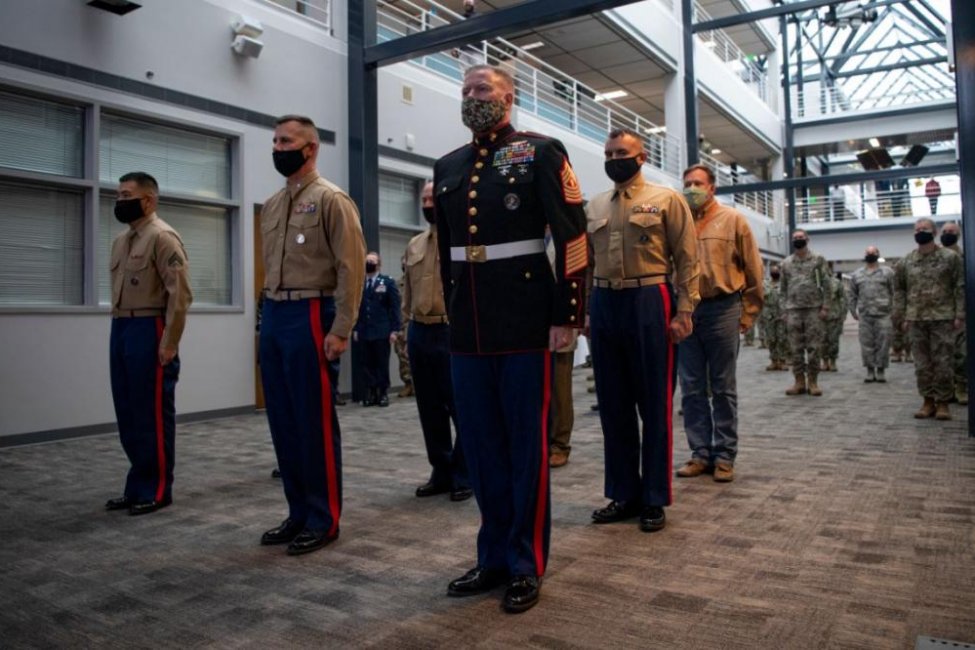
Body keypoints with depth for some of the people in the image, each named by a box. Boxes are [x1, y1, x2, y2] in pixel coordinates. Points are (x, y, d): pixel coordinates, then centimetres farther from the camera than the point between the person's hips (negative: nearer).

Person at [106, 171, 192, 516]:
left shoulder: (162, 237, -11)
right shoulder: (121, 241, 17)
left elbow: (179, 294, -17)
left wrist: (169, 344, -19)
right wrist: (119, 328, 14)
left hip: (148, 331, -9)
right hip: (120, 330, 9)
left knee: (153, 414, -1)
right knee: (127, 413, 14)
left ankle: (156, 490, 11)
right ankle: (137, 487, 25)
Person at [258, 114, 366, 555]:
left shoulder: (330, 199, -6)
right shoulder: (271, 206, 18)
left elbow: (351, 267, -12)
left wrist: (340, 330, -18)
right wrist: (269, 312, 12)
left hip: (309, 316, -8)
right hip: (272, 317, 8)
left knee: (315, 422, -1)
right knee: (282, 421, 11)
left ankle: (324, 520, 11)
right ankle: (298, 513, 24)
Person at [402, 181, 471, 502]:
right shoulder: (414, 245, 16)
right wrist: (407, 330, 14)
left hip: (453, 332, -6)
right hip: (419, 333, 6)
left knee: (461, 407, -1)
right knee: (429, 408, 11)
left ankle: (464, 475, 12)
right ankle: (441, 472, 22)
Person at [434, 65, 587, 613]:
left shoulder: (540, 152, 0)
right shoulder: (448, 168, 16)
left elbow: (572, 237, -6)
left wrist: (566, 315, -11)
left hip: (524, 322, -5)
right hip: (468, 328, 6)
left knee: (527, 445, 3)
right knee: (481, 445, 11)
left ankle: (527, 565, 17)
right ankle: (494, 557, 26)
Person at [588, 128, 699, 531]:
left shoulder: (667, 199, 3)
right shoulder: (594, 207, 16)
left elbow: (686, 259, -3)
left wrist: (683, 312, -11)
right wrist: (584, 310, 8)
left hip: (649, 303, -5)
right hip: (603, 305, 5)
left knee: (654, 404, 2)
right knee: (612, 404, 8)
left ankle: (655, 499, 13)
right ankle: (624, 494, 20)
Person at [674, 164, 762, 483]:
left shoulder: (733, 220, 3)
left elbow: (753, 270, 2)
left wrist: (748, 314, -1)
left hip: (722, 309, -3)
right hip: (685, 311, 3)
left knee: (723, 388, 5)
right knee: (692, 389, 6)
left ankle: (724, 456, 14)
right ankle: (701, 453, 16)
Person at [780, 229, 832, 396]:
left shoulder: (818, 260, 3)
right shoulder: (786, 263, 10)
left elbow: (826, 285, 0)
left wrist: (825, 307, -7)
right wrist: (784, 310, 6)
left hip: (813, 308, -2)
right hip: (793, 310, 2)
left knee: (813, 347, -1)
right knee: (796, 348, 3)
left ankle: (812, 381, 7)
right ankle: (799, 381, 9)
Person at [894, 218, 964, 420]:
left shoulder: (950, 257, 0)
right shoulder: (906, 262, 7)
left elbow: (961, 287, -1)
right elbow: (899, 289, 11)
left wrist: (959, 315, -6)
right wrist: (903, 315, 4)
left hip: (943, 318, -2)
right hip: (916, 320, 3)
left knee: (942, 363, -1)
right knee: (922, 364, 6)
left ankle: (942, 402, 9)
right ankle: (928, 401, 15)